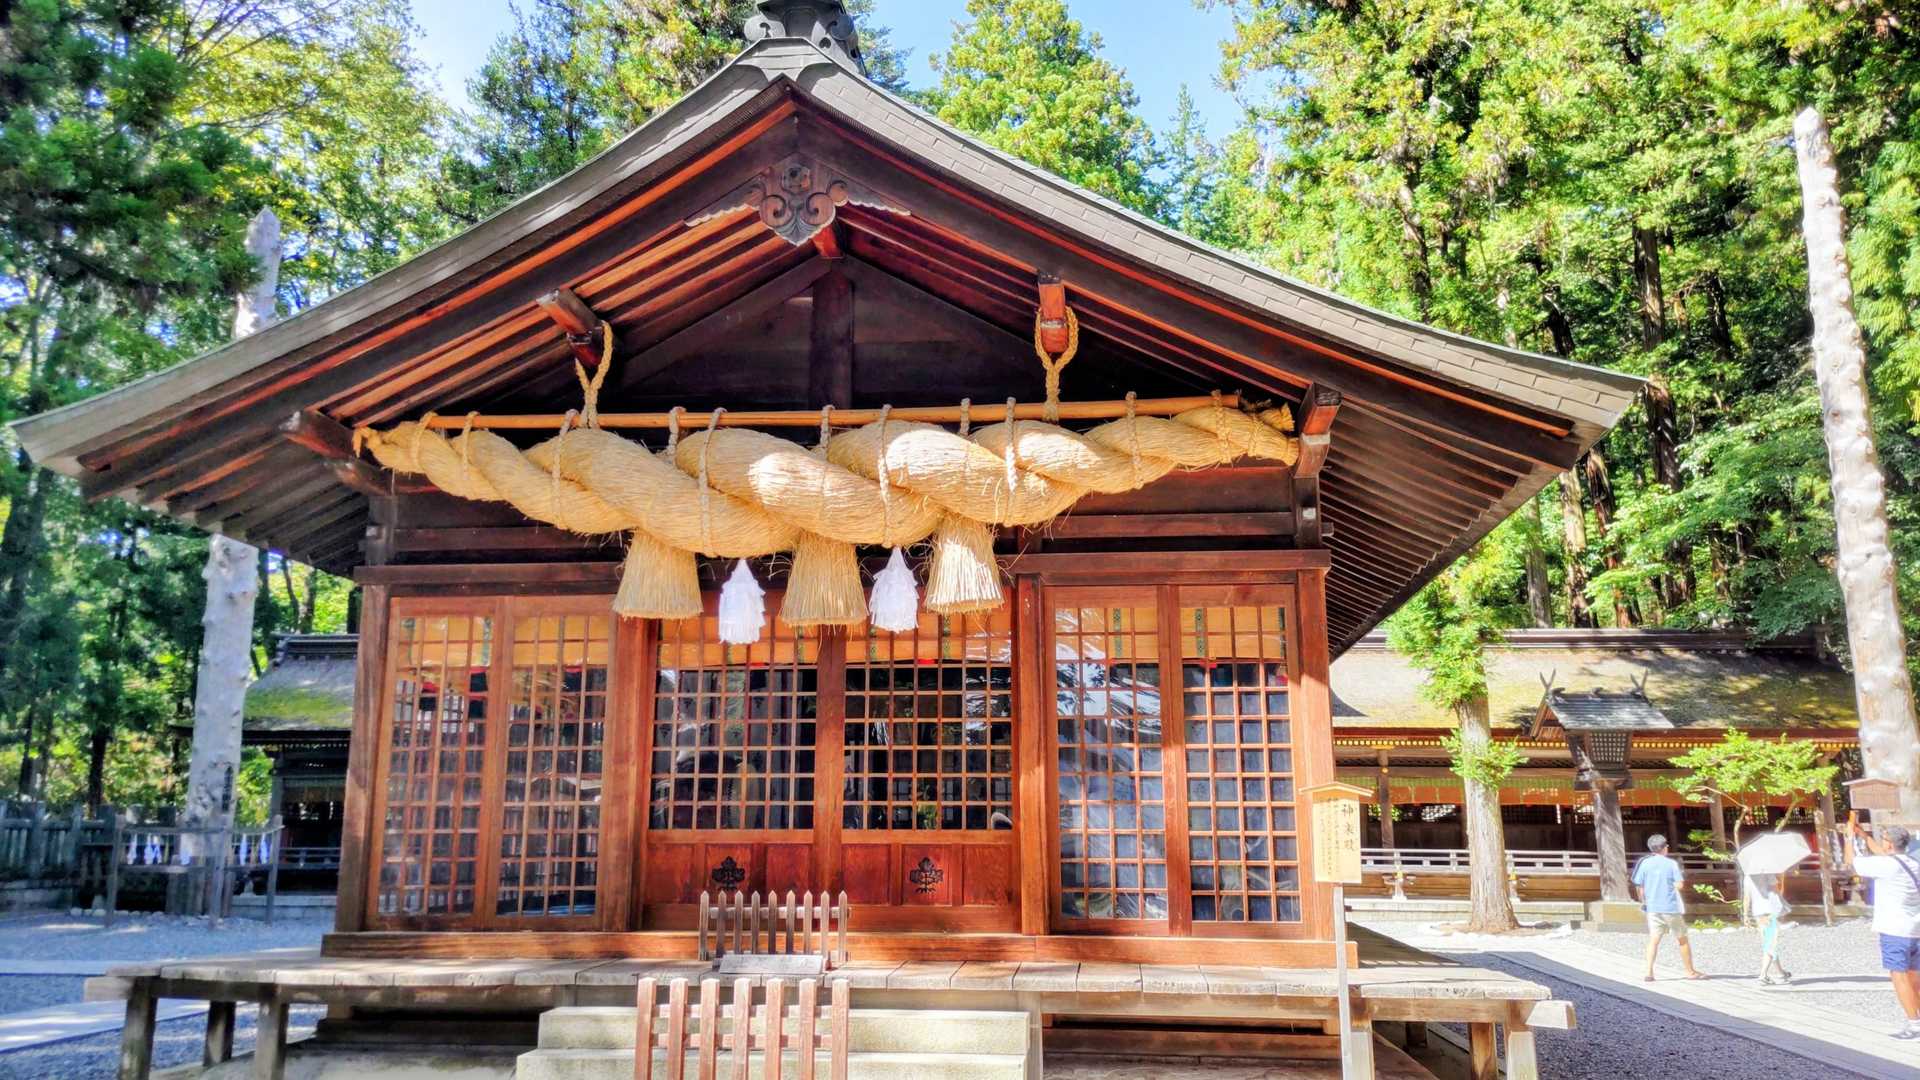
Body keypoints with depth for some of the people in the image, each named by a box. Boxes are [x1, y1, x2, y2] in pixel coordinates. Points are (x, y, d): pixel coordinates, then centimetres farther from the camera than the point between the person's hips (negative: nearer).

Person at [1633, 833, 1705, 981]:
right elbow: (1679, 885, -11)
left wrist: (1643, 901, 16)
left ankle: (1649, 972, -10)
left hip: (1653, 908, 2)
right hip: (1672, 907, -2)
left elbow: (1639, 886, 1)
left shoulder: (1645, 863, 1)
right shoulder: (1671, 863, -5)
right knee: (1682, 940, 14)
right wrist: (1670, 884, 11)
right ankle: (1690, 971, 25)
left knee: (1653, 940, 1)